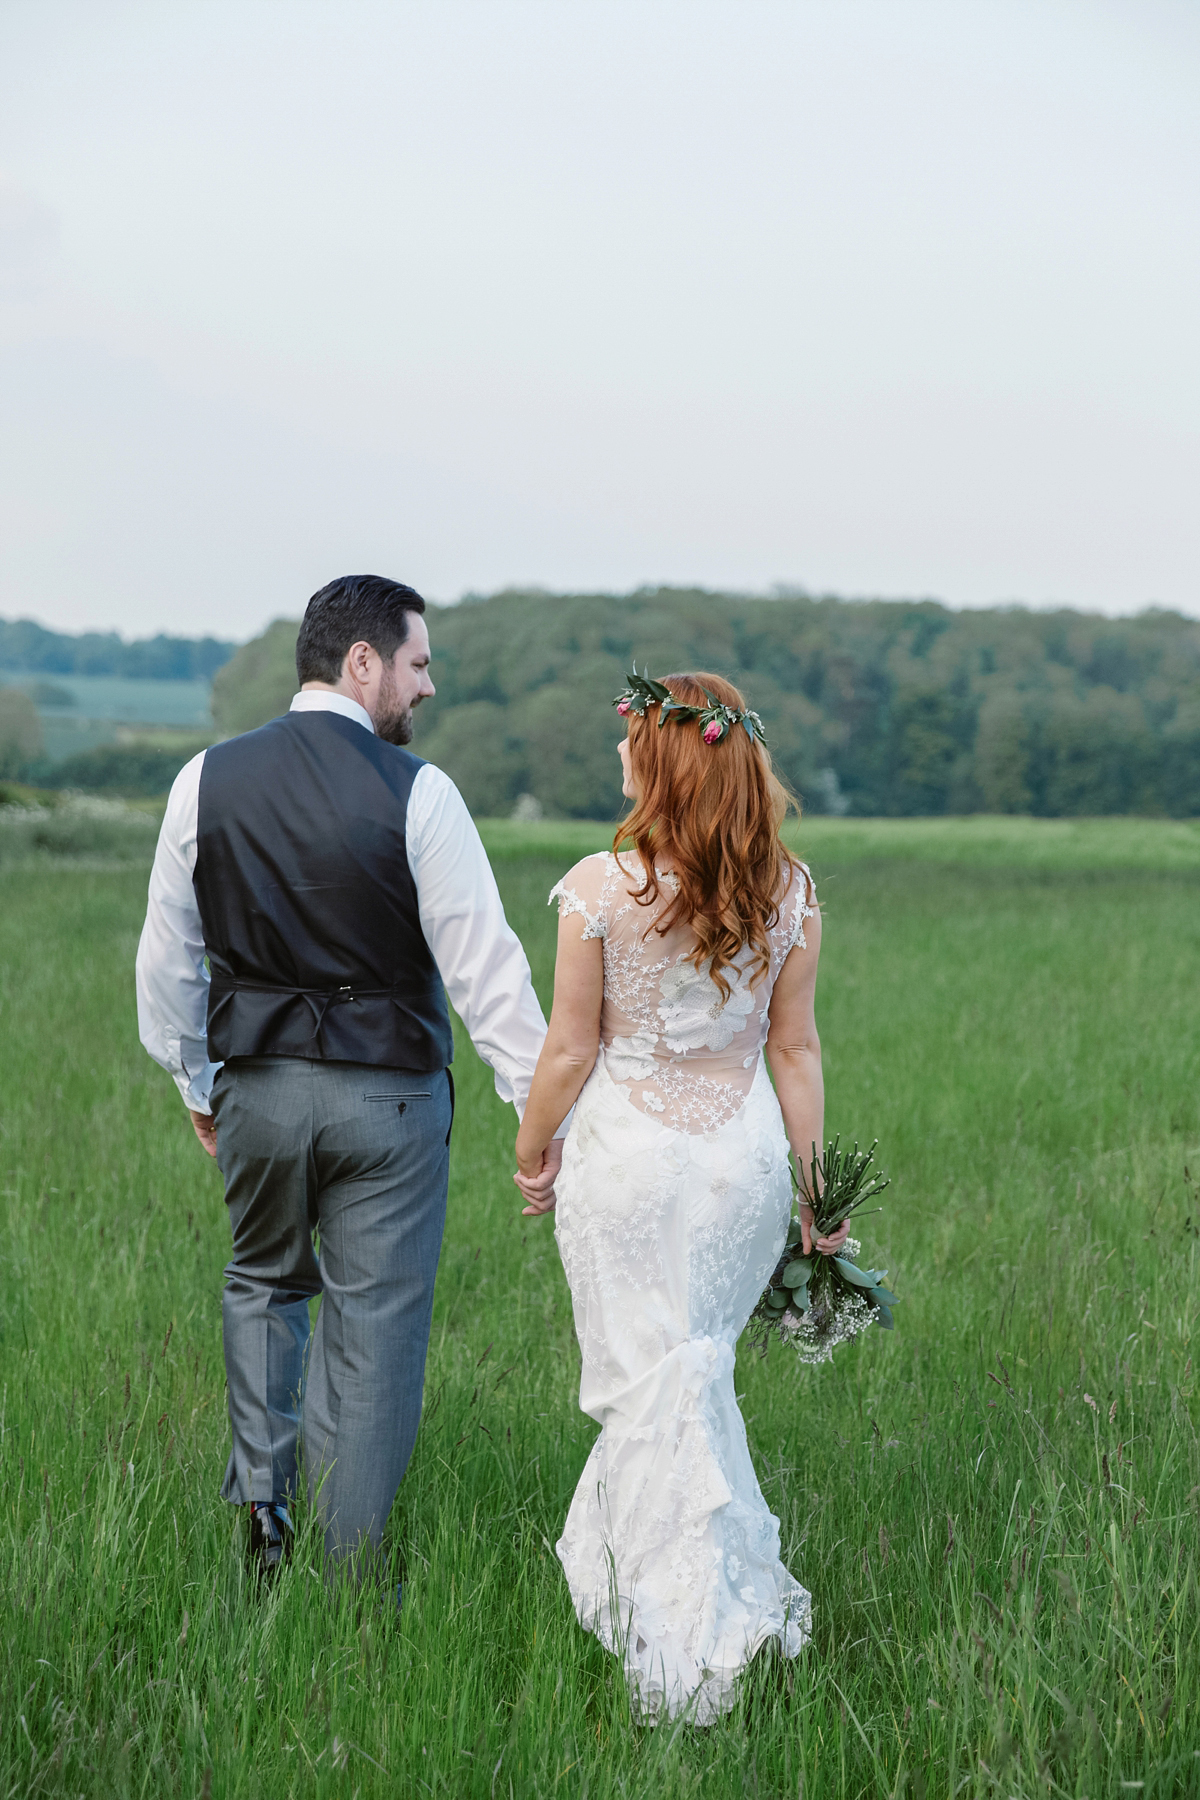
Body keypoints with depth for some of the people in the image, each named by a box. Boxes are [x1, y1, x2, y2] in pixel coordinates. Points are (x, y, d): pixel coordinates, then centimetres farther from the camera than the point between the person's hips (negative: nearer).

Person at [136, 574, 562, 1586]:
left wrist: (196, 1085, 21)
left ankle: (260, 1506, 17)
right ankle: (351, 1576, 12)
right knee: (375, 1324, 6)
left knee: (263, 1282, 26)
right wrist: (539, 1103, -7)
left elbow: (168, 959, 8)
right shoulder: (416, 793, -13)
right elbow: (483, 961, -13)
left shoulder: (206, 781, 0)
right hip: (386, 1095, -4)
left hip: (255, 1086, 4)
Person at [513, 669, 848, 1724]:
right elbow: (796, 1049, 1)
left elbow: (570, 1051, -8)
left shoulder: (600, 887, -14)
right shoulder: (789, 892, -4)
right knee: (696, 1371, 20)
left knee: (650, 1389, 6)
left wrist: (531, 1150, 8)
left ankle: (687, 1643, 9)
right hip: (746, 1153, 4)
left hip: (628, 1154, -3)